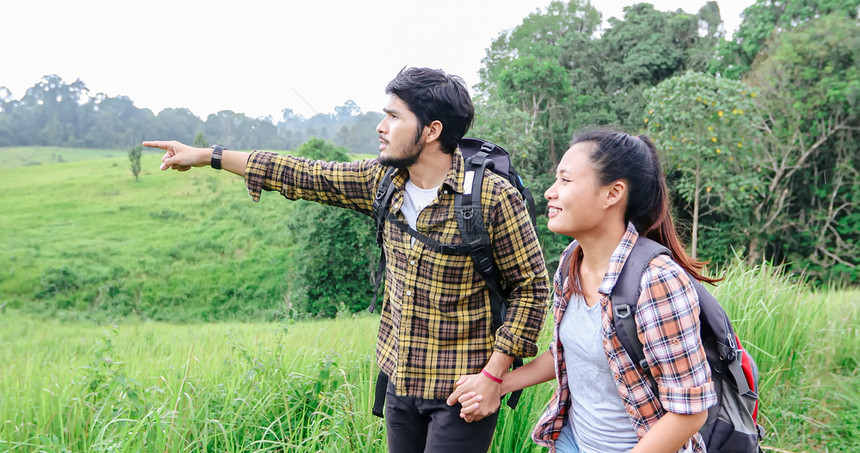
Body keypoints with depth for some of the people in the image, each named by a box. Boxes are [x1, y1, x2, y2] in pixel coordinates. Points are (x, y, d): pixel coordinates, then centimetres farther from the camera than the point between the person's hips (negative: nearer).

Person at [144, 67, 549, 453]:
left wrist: (492, 373, -15)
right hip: (400, 379, 6)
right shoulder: (384, 180, -1)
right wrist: (207, 156, 9)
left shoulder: (493, 197, -17)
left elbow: (532, 287, -11)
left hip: (461, 389, -6)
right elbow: (307, 177, 6)